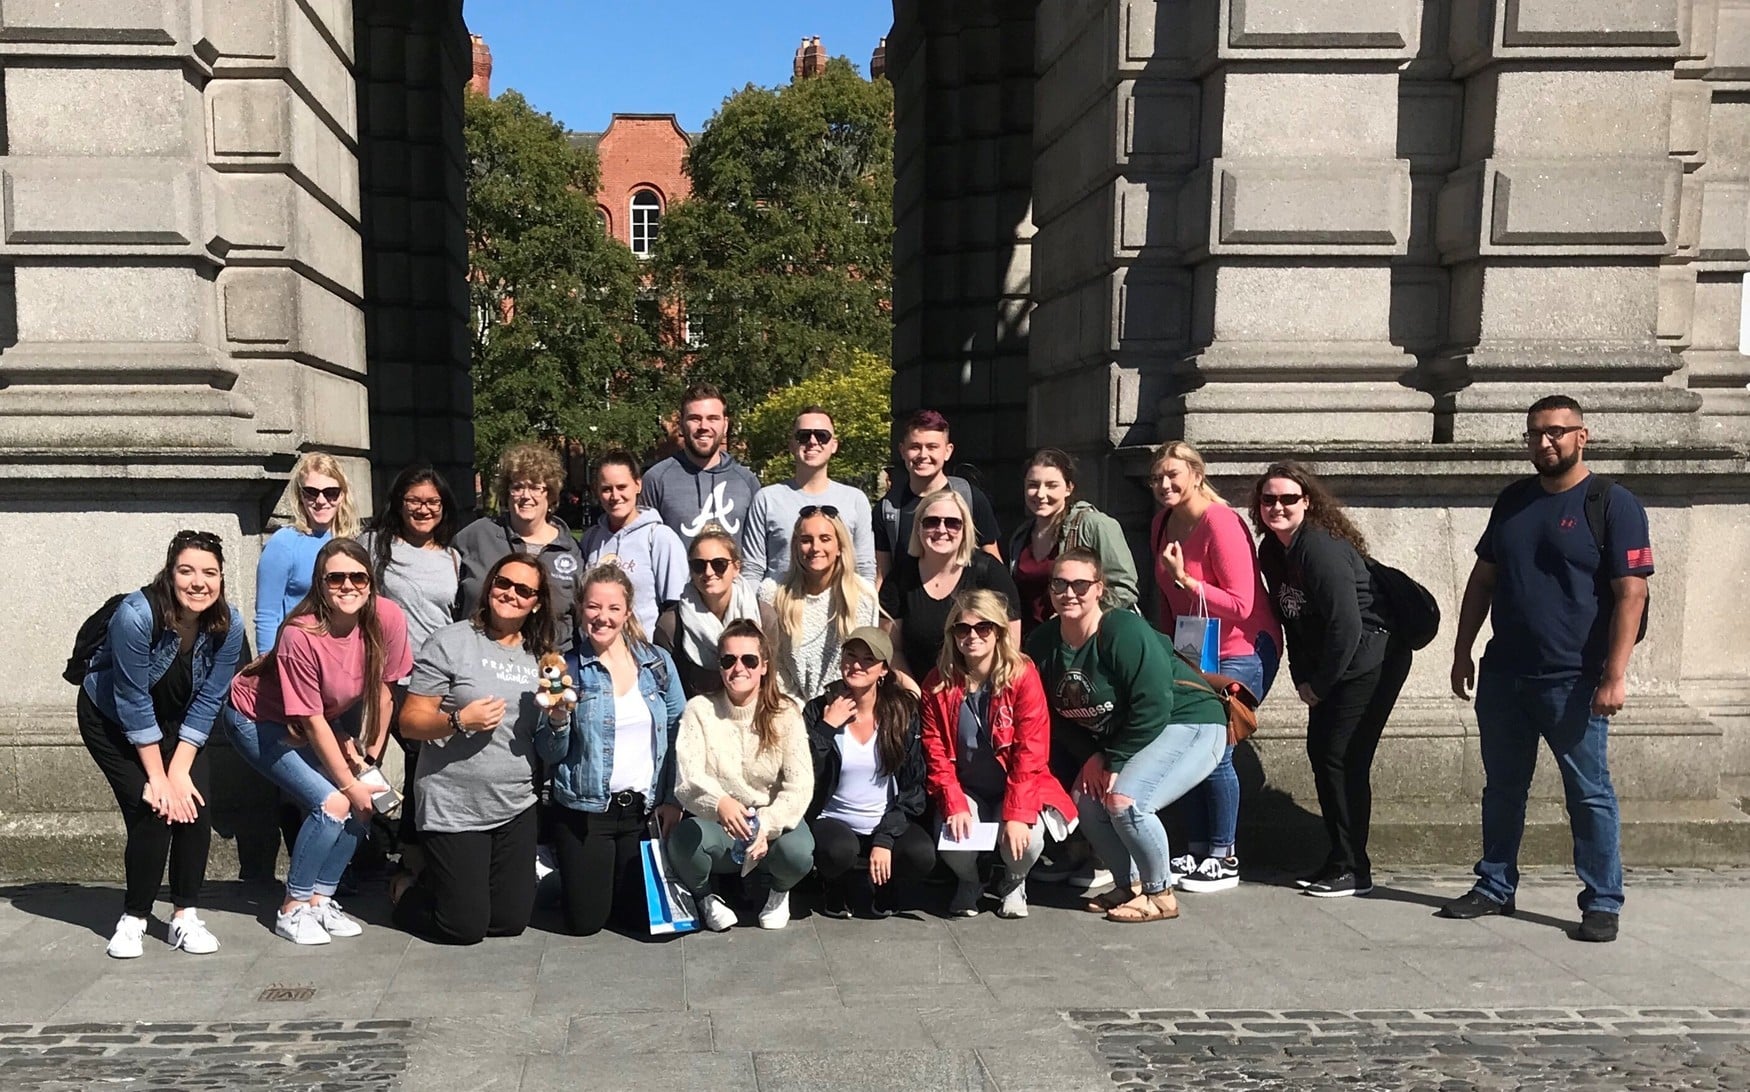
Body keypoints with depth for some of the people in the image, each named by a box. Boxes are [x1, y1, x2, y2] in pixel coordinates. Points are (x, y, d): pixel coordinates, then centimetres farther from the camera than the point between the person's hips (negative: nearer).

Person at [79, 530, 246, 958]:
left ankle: (186, 916, 1)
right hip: (110, 719, -3)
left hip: (178, 724, 4)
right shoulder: (136, 615, -32)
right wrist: (157, 777, -23)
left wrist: (180, 770, -20)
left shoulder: (229, 626, -20)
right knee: (152, 810, -16)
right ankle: (133, 918, 3)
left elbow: (207, 702, -15)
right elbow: (133, 702, -27)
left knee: (193, 806, -13)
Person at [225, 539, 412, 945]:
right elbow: (312, 721, -25)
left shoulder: (388, 619, -22)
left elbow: (383, 687, -6)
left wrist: (372, 752, -1)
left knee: (363, 801, -9)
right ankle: (292, 909, -2)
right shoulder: (301, 635, -33)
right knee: (333, 804, -19)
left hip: (322, 721, 6)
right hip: (258, 720, -6)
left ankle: (319, 900, 9)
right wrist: (350, 784, -20)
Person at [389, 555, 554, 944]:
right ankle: (406, 892, 31)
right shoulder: (451, 642, -7)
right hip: (454, 809, -5)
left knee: (511, 921, 10)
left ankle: (440, 880, 38)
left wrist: (560, 715, -5)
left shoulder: (540, 657, 9)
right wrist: (460, 721, -24)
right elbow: (409, 722, -8)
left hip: (517, 809, 5)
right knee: (464, 927, 1)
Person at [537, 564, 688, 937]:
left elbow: (678, 735, 3)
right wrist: (558, 720, -22)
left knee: (641, 916, 6)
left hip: (645, 808, 2)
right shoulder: (567, 669, -4)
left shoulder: (658, 662, 1)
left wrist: (673, 799, -3)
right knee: (586, 921, 4)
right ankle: (564, 875, 35)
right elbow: (550, 755, -2)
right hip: (584, 809, -2)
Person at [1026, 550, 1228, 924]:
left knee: (1124, 801, -25)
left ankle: (1160, 895, -4)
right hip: (1119, 737, 8)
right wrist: (1093, 755, -7)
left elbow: (1153, 707, -28)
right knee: (1086, 800, -6)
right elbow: (1060, 714, 6)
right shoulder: (1042, 644, -4)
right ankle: (1131, 884, 14)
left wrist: (1115, 763, -22)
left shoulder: (1124, 632, -26)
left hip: (1191, 725, -8)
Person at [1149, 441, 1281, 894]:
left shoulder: (1221, 523, -18)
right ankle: (1196, 851, 17)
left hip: (1242, 652, -7)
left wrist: (1185, 579, -27)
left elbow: (1242, 605, -21)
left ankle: (1224, 860, 4)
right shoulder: (1162, 524, 6)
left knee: (1214, 751, -10)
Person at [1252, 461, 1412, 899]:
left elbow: (1347, 626, -25)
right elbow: (1292, 620, 12)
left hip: (1372, 660, -9)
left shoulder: (1321, 548, -23)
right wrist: (1302, 679, 4)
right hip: (1326, 667, 9)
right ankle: (1339, 860, 21)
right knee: (1320, 751, 9)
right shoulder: (1272, 551, 4)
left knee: (1344, 758, -8)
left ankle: (1353, 871, 3)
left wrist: (1318, 685, -15)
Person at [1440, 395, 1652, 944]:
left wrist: (1614, 675, -18)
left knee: (1589, 795, 3)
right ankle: (1495, 887, 25)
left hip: (1573, 682, -5)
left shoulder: (1613, 504, -6)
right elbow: (1483, 579, 15)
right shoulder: (1513, 500, 11)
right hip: (1503, 674, 6)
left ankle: (1602, 903, 14)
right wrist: (1463, 652, 12)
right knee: (1502, 789, 14)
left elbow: (1630, 594, -12)